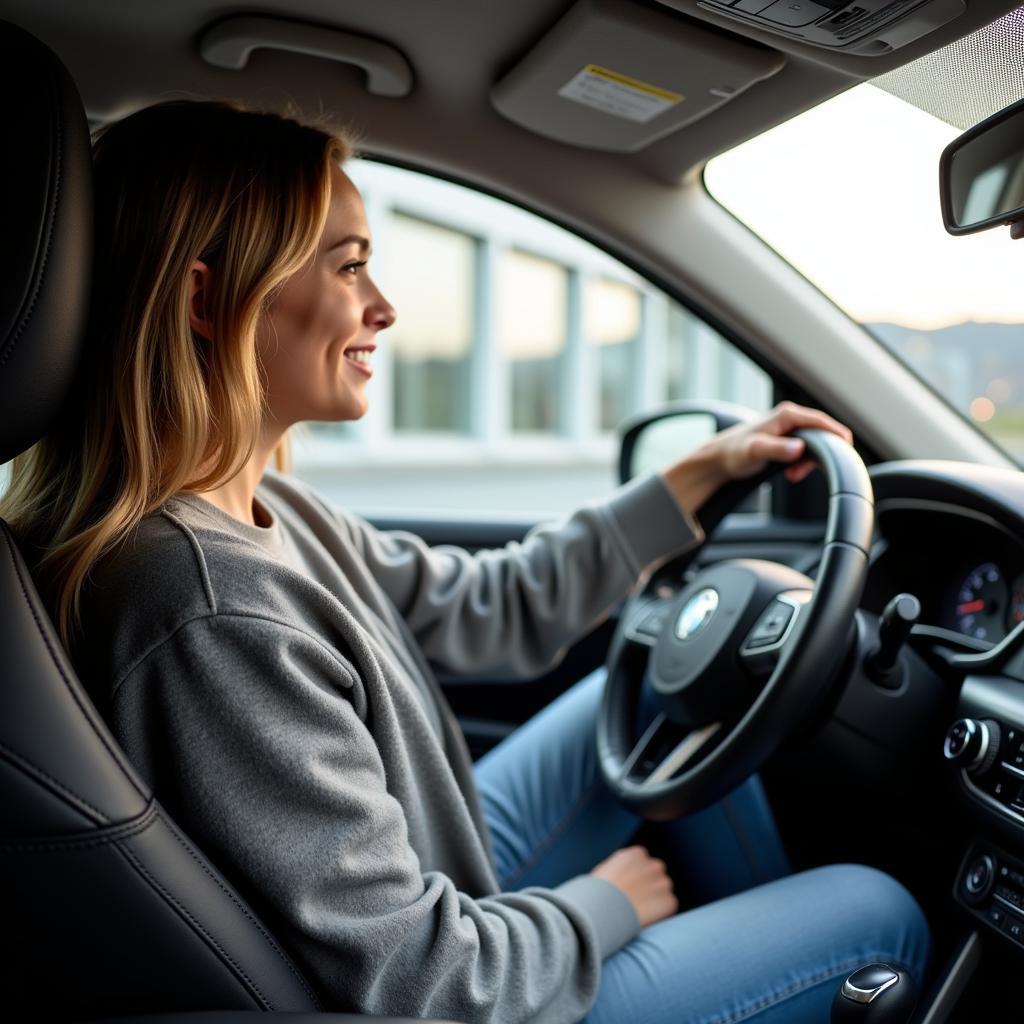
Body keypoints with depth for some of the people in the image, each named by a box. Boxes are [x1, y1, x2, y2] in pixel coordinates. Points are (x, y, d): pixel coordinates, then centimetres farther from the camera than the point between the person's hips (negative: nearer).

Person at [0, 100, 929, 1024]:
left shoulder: (254, 508, -4)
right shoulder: (212, 617, -35)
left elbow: (484, 608, 5)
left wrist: (701, 475, 8)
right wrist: (607, 901, -10)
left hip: (443, 881, 9)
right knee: (880, 914, 2)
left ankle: (775, 931, 34)